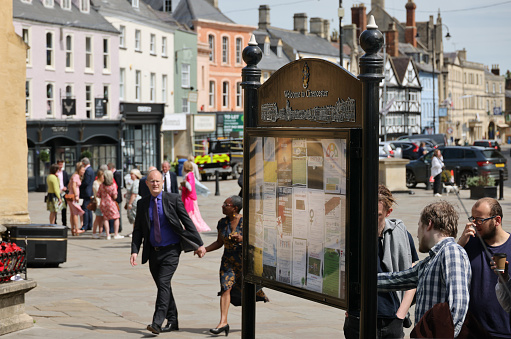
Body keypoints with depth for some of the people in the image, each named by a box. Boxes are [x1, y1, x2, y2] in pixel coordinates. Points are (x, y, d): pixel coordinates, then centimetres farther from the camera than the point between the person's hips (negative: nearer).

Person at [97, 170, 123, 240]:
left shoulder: (101, 185, -3)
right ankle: (116, 234, 6)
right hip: (111, 203, -3)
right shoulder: (113, 186, -11)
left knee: (105, 218, 8)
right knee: (116, 218, 10)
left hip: (103, 203, 3)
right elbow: (115, 196, -14)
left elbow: (98, 195, 1)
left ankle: (108, 235, 3)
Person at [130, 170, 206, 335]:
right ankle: (172, 321, 22)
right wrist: (134, 251, -3)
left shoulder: (173, 199, -3)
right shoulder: (142, 203, 7)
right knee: (163, 286, 11)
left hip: (171, 251, -4)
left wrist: (199, 244, -4)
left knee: (163, 283, -16)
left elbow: (187, 222, -1)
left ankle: (157, 322, -20)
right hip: (153, 252, 5)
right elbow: (138, 230, 9)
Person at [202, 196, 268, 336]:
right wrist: (204, 250, -2)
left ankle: (260, 293, 50)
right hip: (228, 260, 3)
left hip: (245, 260, -3)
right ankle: (223, 322, -15)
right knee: (225, 288, -11)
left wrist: (243, 239, -28)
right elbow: (219, 242, 11)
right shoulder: (222, 223, 1)